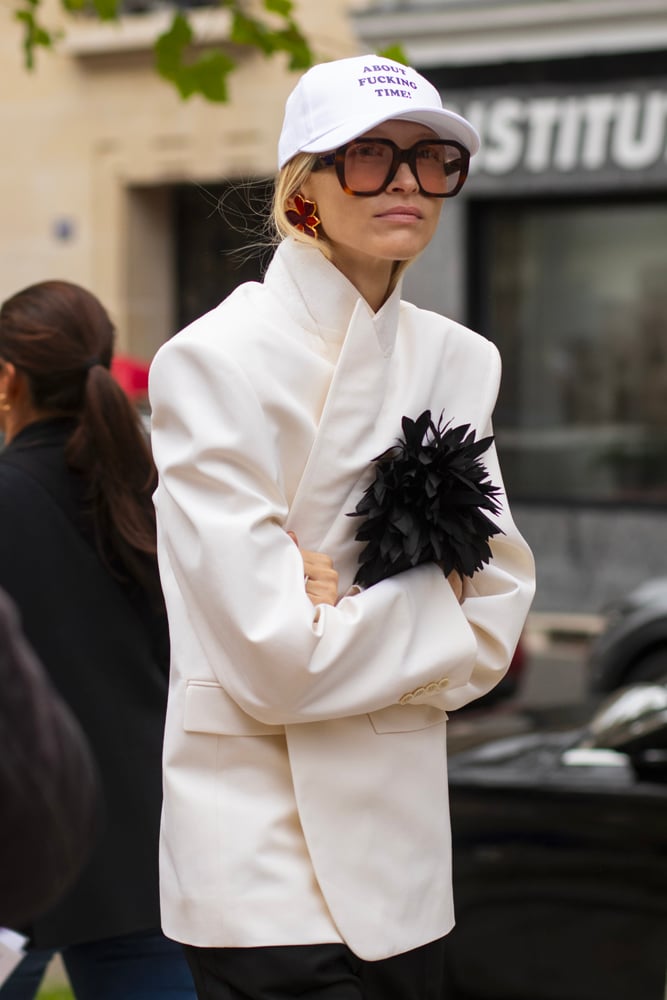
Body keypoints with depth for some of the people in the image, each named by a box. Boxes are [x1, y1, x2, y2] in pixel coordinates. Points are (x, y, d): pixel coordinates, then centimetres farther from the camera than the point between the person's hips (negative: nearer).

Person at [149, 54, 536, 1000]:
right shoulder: (216, 360, -11)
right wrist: (424, 614, -6)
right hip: (265, 845, -6)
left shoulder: (460, 361, 8)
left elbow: (498, 611, 5)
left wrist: (353, 616, -10)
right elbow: (274, 657, -18)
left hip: (408, 846, 6)